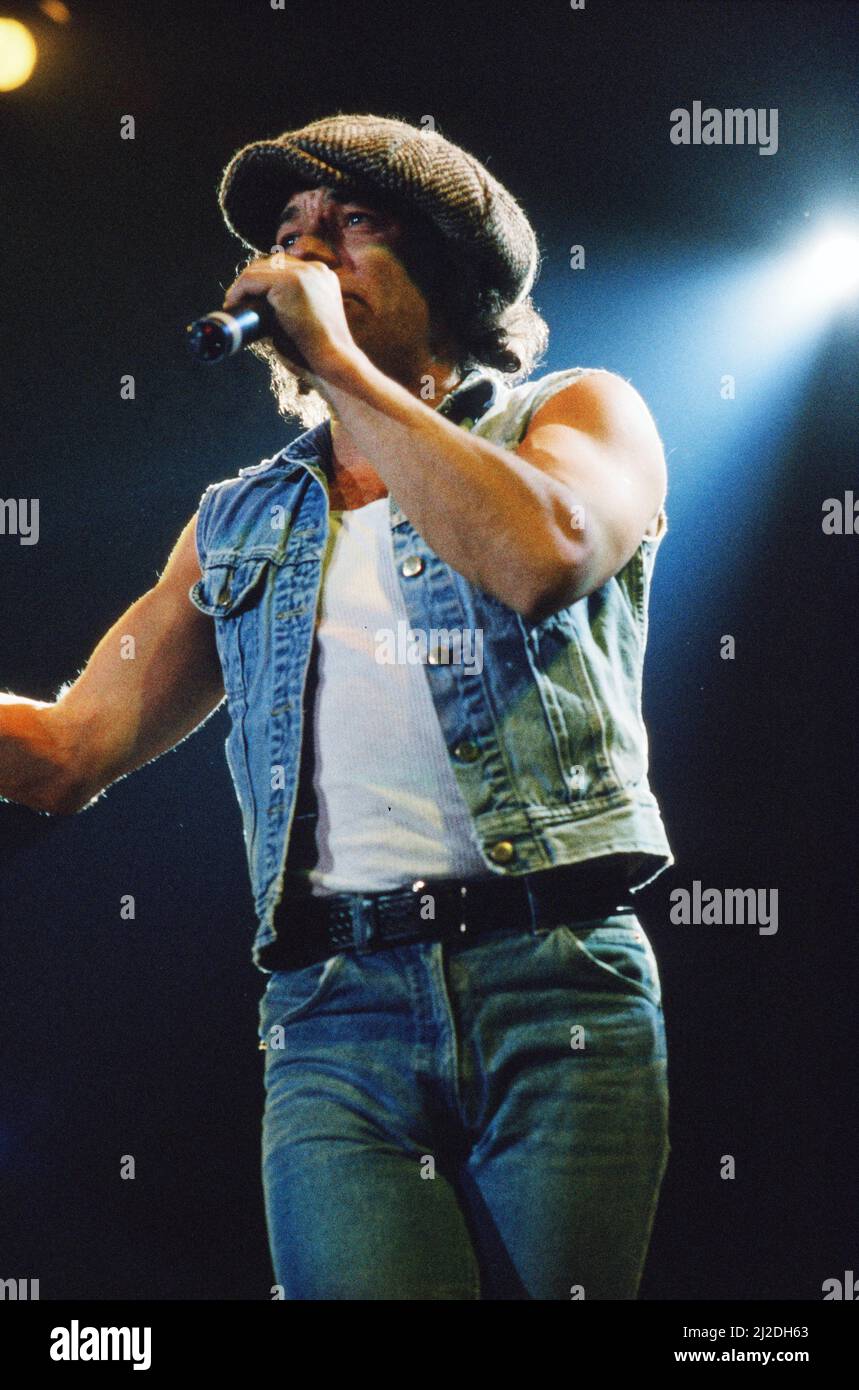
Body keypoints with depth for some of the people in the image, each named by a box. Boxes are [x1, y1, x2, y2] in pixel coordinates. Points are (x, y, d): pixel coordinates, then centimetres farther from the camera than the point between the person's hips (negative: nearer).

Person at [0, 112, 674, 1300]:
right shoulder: (243, 523, 22)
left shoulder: (579, 414, 12)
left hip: (555, 985, -2)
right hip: (334, 1013, 2)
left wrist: (337, 359, -4)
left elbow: (544, 554, -13)